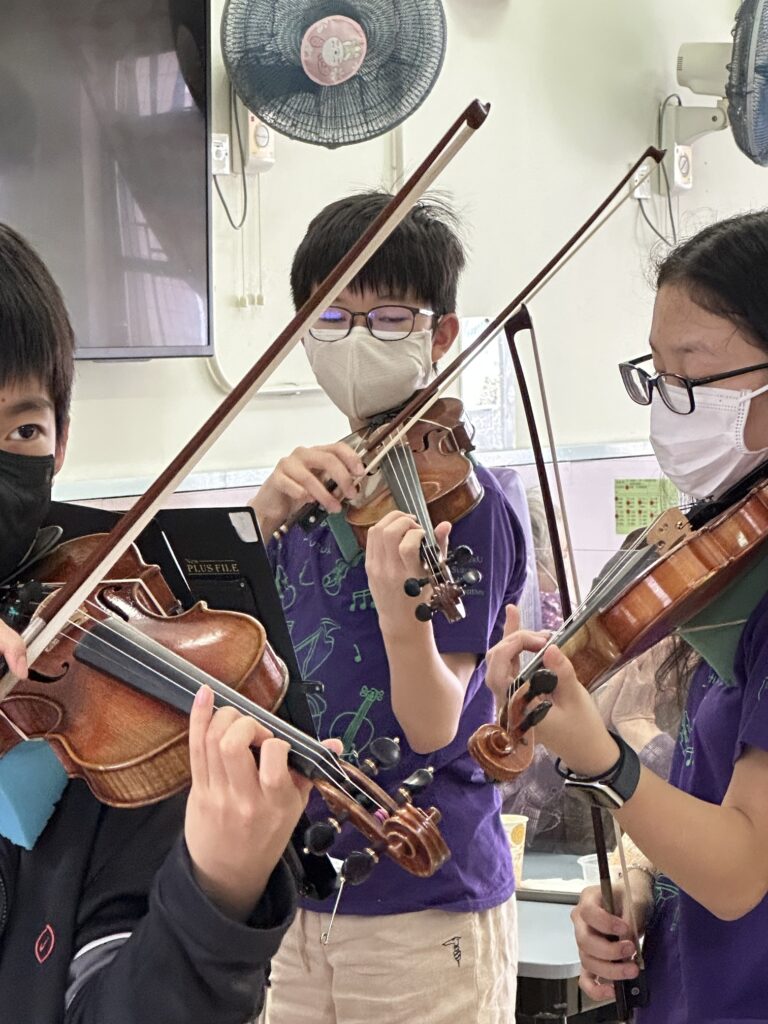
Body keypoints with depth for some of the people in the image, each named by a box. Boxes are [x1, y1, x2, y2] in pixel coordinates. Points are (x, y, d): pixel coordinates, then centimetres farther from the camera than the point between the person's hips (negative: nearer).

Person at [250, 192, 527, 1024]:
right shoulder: (320, 481, 6)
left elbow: (433, 726, -19)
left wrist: (402, 609, -38)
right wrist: (263, 516, -17)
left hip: (420, 903, -6)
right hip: (294, 886, 6)